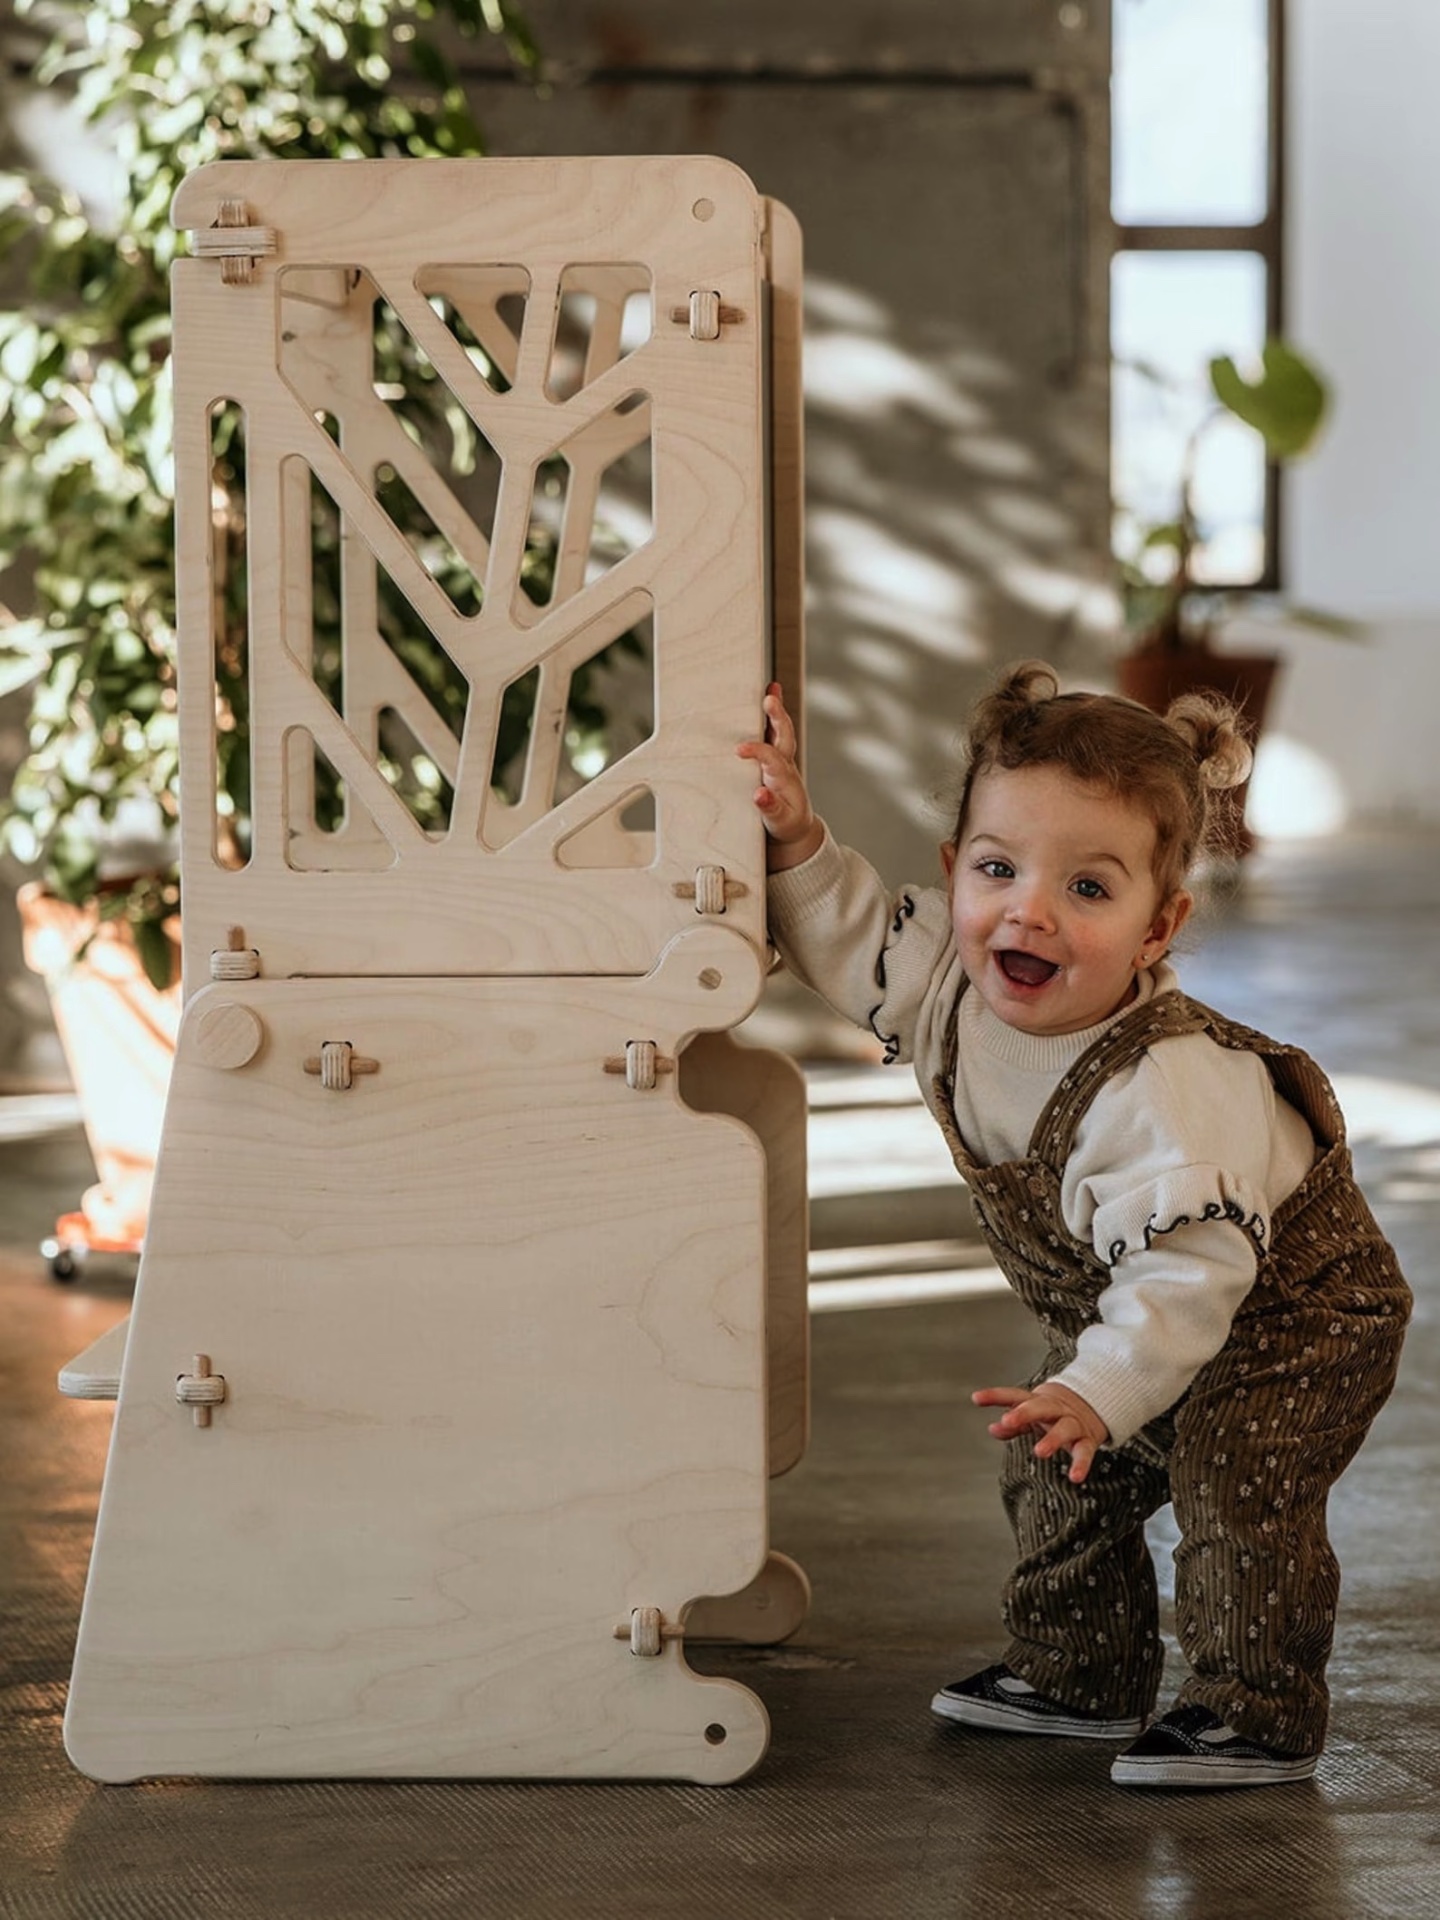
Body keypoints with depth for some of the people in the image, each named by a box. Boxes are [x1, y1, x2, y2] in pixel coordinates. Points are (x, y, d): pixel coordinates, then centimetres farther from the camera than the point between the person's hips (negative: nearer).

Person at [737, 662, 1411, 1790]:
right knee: (1060, 1476, 10)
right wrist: (797, 844, -19)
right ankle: (1082, 1675, 28)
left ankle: (1260, 1716, -4)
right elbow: (852, 936, -2)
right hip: (1115, 1309, 8)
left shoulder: (1168, 1091, -42)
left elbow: (1190, 1270, -42)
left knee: (1238, 1487, -19)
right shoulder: (947, 985, -19)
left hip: (1290, 1314, -8)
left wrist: (1101, 1392, -49)